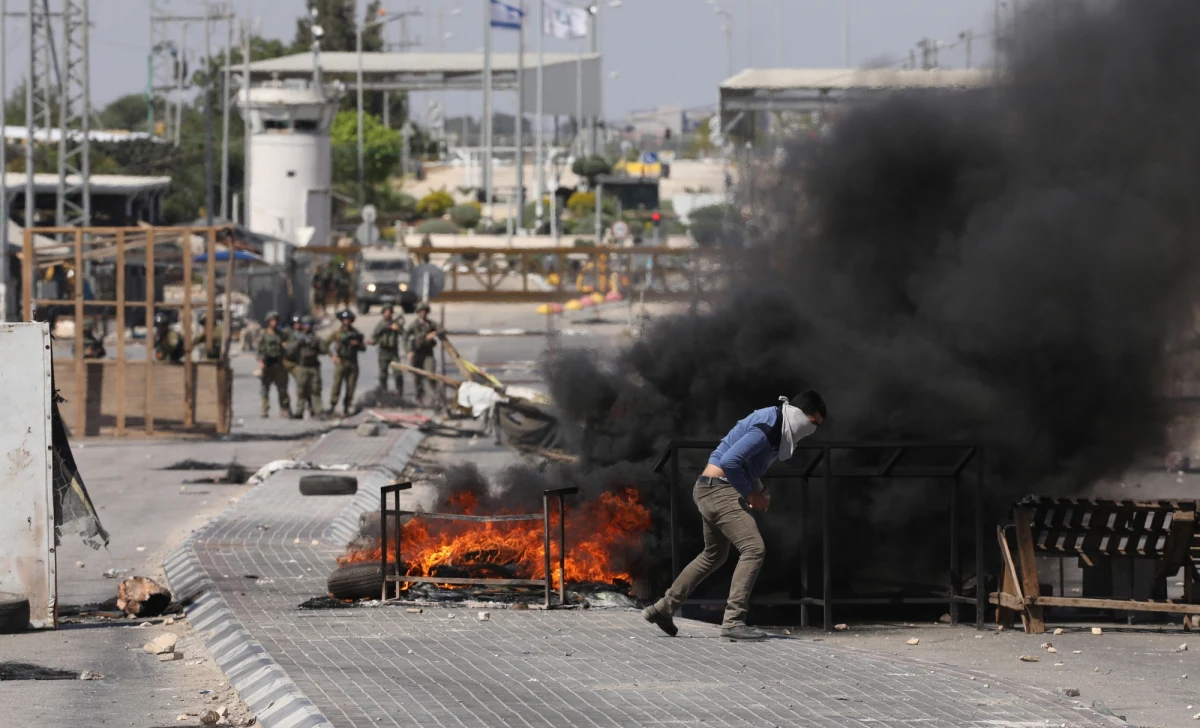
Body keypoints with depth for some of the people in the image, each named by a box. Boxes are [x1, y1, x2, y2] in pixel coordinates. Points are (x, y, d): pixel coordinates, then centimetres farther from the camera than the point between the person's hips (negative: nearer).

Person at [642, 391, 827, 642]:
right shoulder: (766, 429, -19)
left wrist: (758, 493, 7)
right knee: (753, 549, -17)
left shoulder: (774, 426, 13)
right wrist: (750, 494, -17)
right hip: (720, 491, -11)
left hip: (710, 491, 11)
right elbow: (729, 462, -28)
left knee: (714, 555, 24)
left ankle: (663, 609, 31)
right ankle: (733, 620, -20)